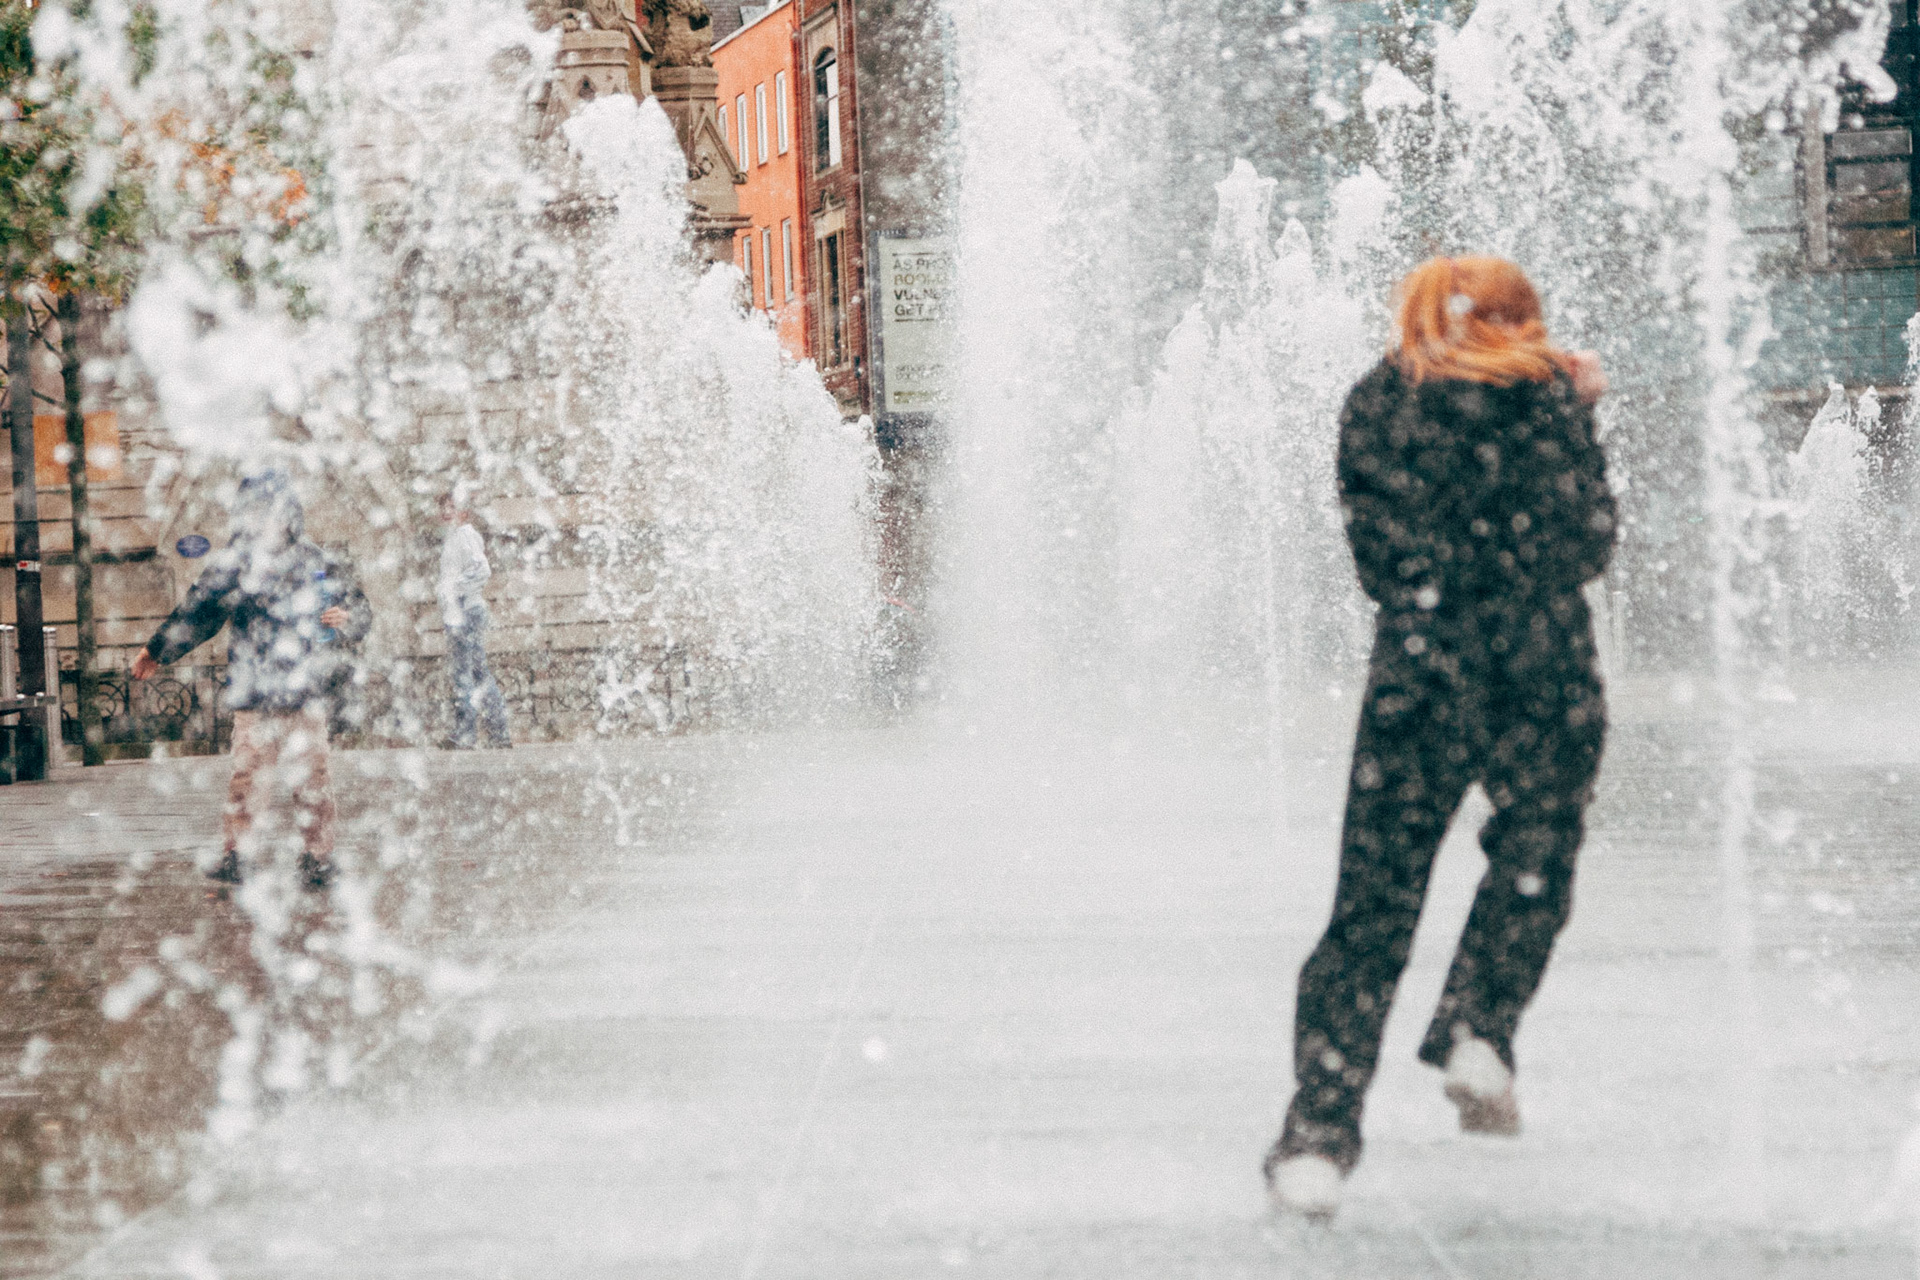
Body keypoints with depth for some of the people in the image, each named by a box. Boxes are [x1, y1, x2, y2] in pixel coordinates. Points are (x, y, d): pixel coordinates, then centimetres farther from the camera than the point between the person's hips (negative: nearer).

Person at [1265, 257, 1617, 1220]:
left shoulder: (1374, 403, 10)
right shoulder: (1538, 394, 2)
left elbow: (1375, 555, 14)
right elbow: (1585, 544, 0)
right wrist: (1578, 422, 12)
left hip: (1414, 671, 2)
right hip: (1537, 672, -2)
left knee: (1371, 907, 2)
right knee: (1531, 868, 21)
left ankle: (1318, 1135, -8)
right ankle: (1478, 1033, 1)